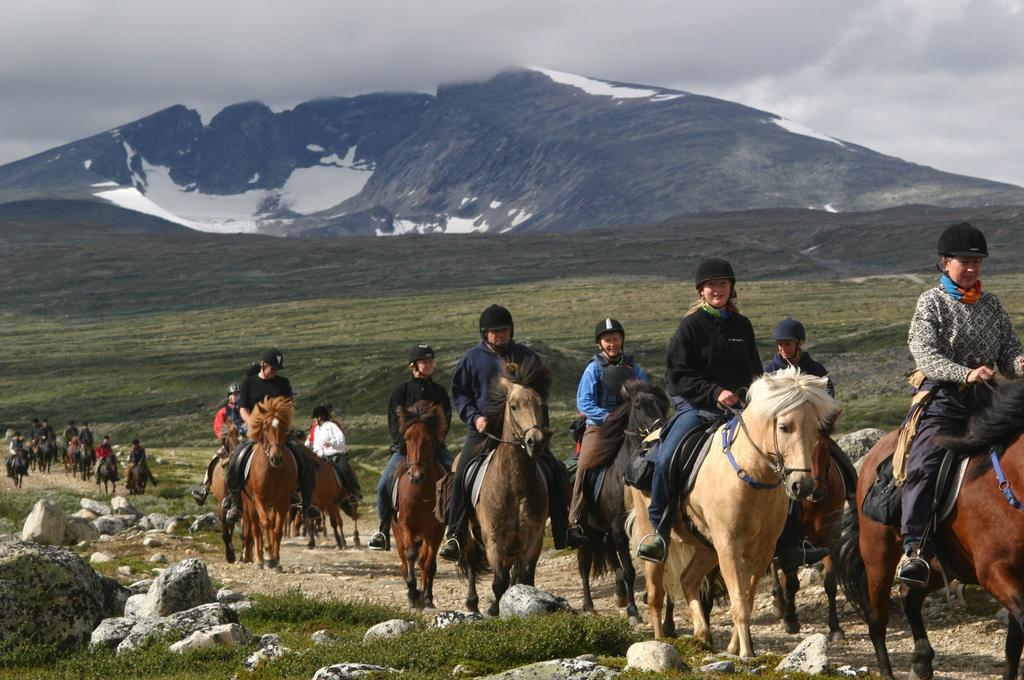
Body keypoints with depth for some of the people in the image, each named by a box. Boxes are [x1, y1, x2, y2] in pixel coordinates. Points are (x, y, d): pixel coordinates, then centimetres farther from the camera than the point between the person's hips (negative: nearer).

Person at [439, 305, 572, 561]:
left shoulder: (526, 357, 8)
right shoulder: (472, 358, 5)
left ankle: (564, 534, 4)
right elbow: (459, 393, 8)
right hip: (484, 430, -1)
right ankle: (455, 537, -16)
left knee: (555, 473, -8)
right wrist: (474, 417, -10)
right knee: (462, 476, -19)